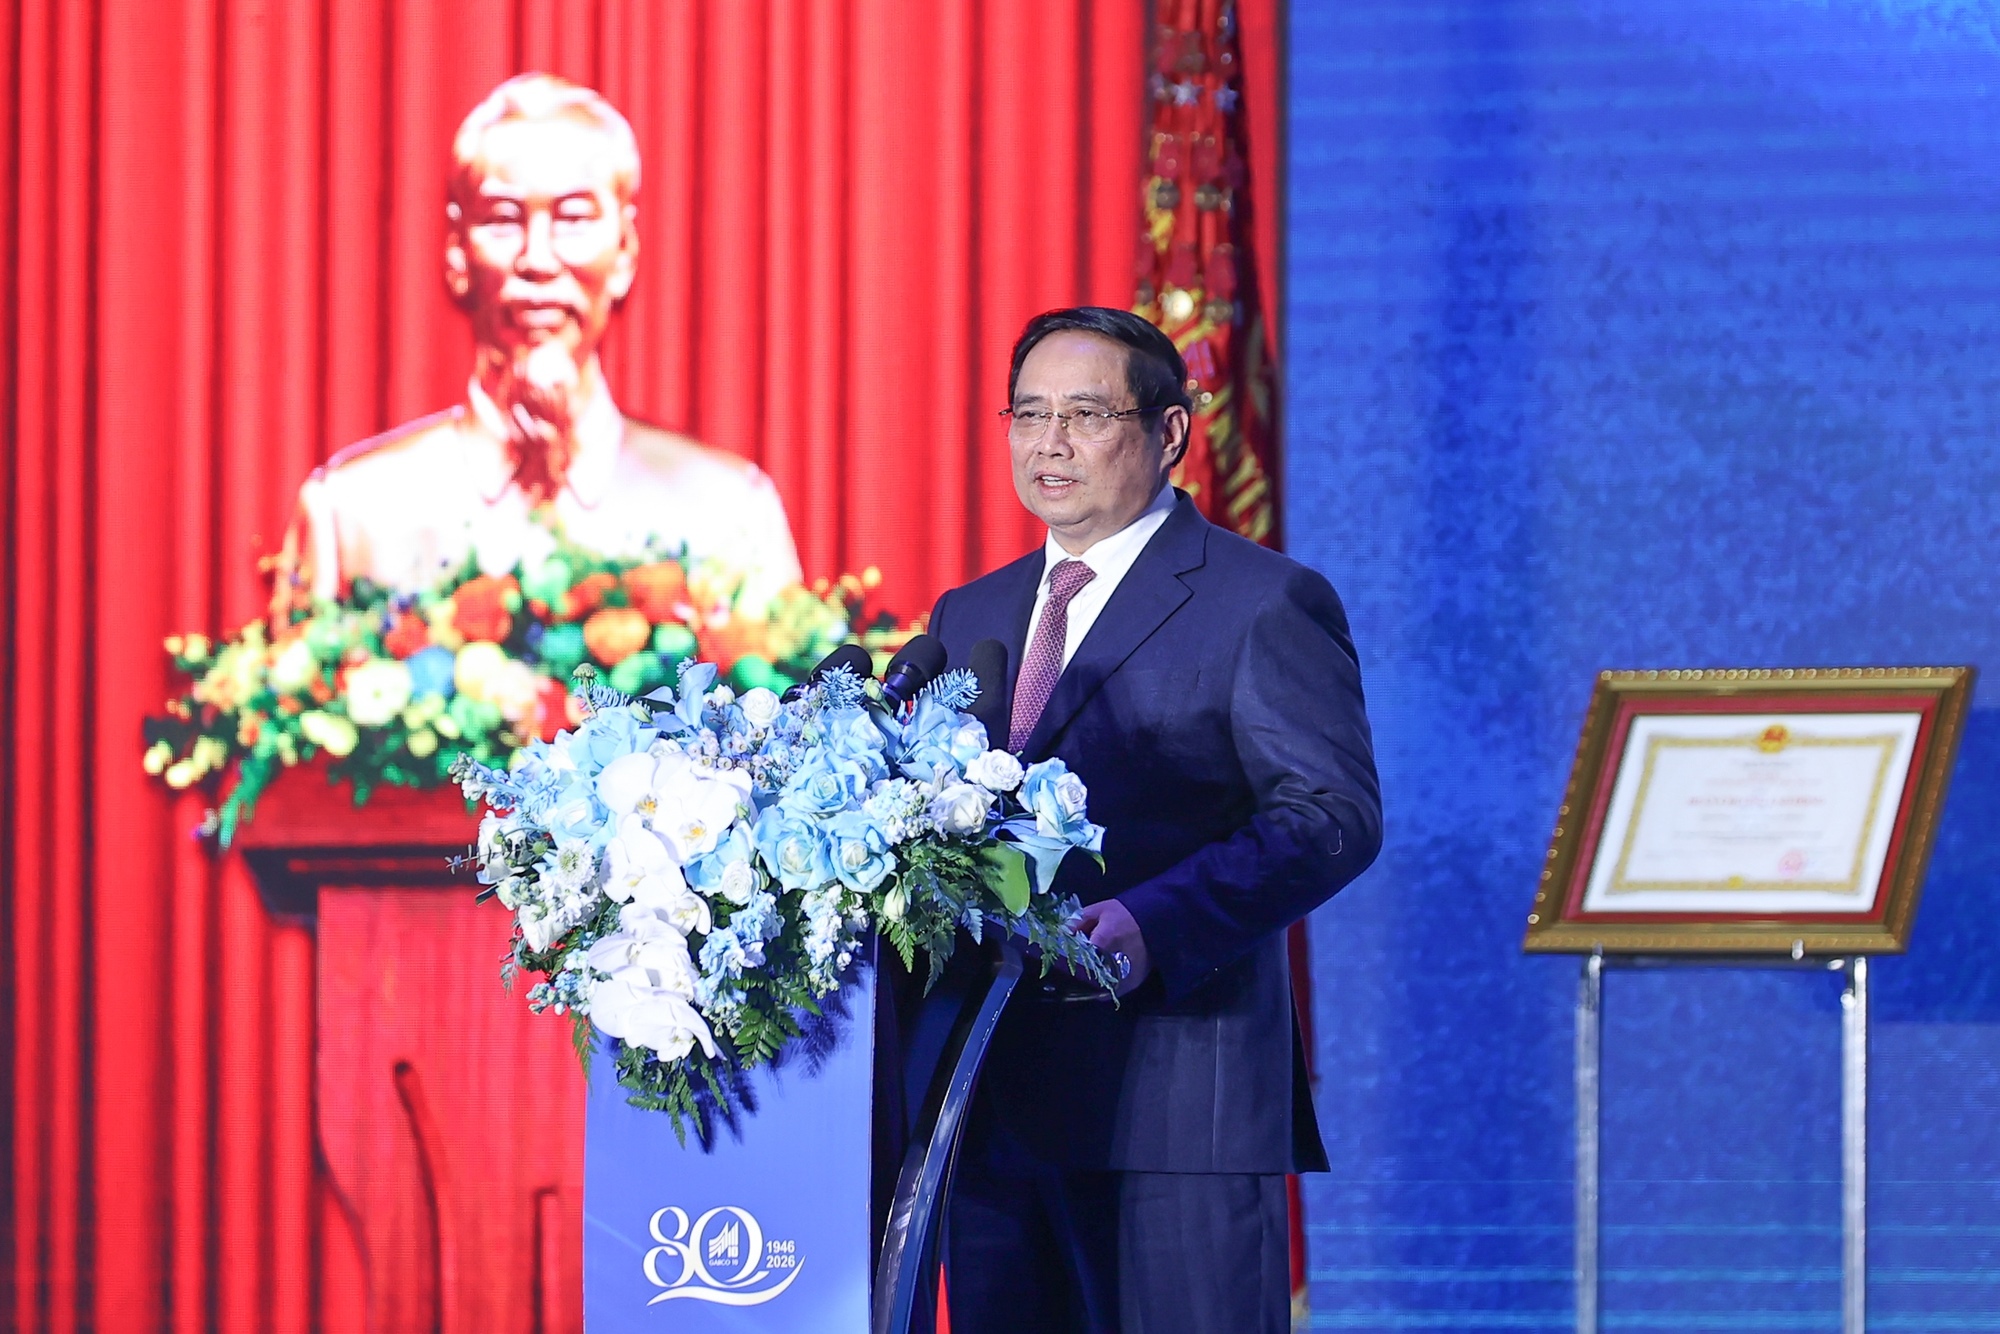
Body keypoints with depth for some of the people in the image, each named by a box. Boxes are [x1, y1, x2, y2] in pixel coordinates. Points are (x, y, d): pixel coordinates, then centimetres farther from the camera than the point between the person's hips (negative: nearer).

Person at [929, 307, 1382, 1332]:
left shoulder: (1265, 605, -2)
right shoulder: (968, 618, 20)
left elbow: (1334, 814, -11)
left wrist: (1154, 924, -24)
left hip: (1176, 1085, -6)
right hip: (995, 1099, 6)